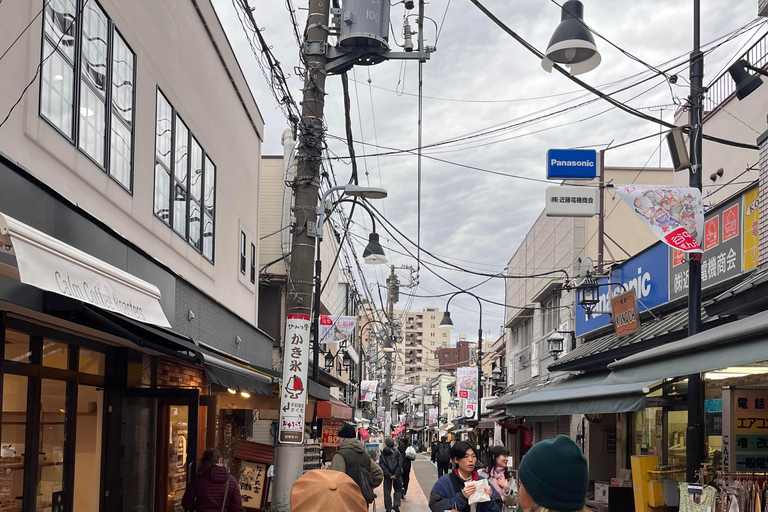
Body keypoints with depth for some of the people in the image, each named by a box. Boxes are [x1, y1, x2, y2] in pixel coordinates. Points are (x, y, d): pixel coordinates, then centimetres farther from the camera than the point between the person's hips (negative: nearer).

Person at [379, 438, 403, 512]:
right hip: (397, 475, -1)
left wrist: (388, 475, -11)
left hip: (387, 475, 1)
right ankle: (396, 504, -4)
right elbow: (400, 464, -10)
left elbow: (382, 465, -8)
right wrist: (396, 474, -12)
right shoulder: (397, 453, -3)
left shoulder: (382, 454, -1)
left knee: (387, 491, 10)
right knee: (397, 490, 13)